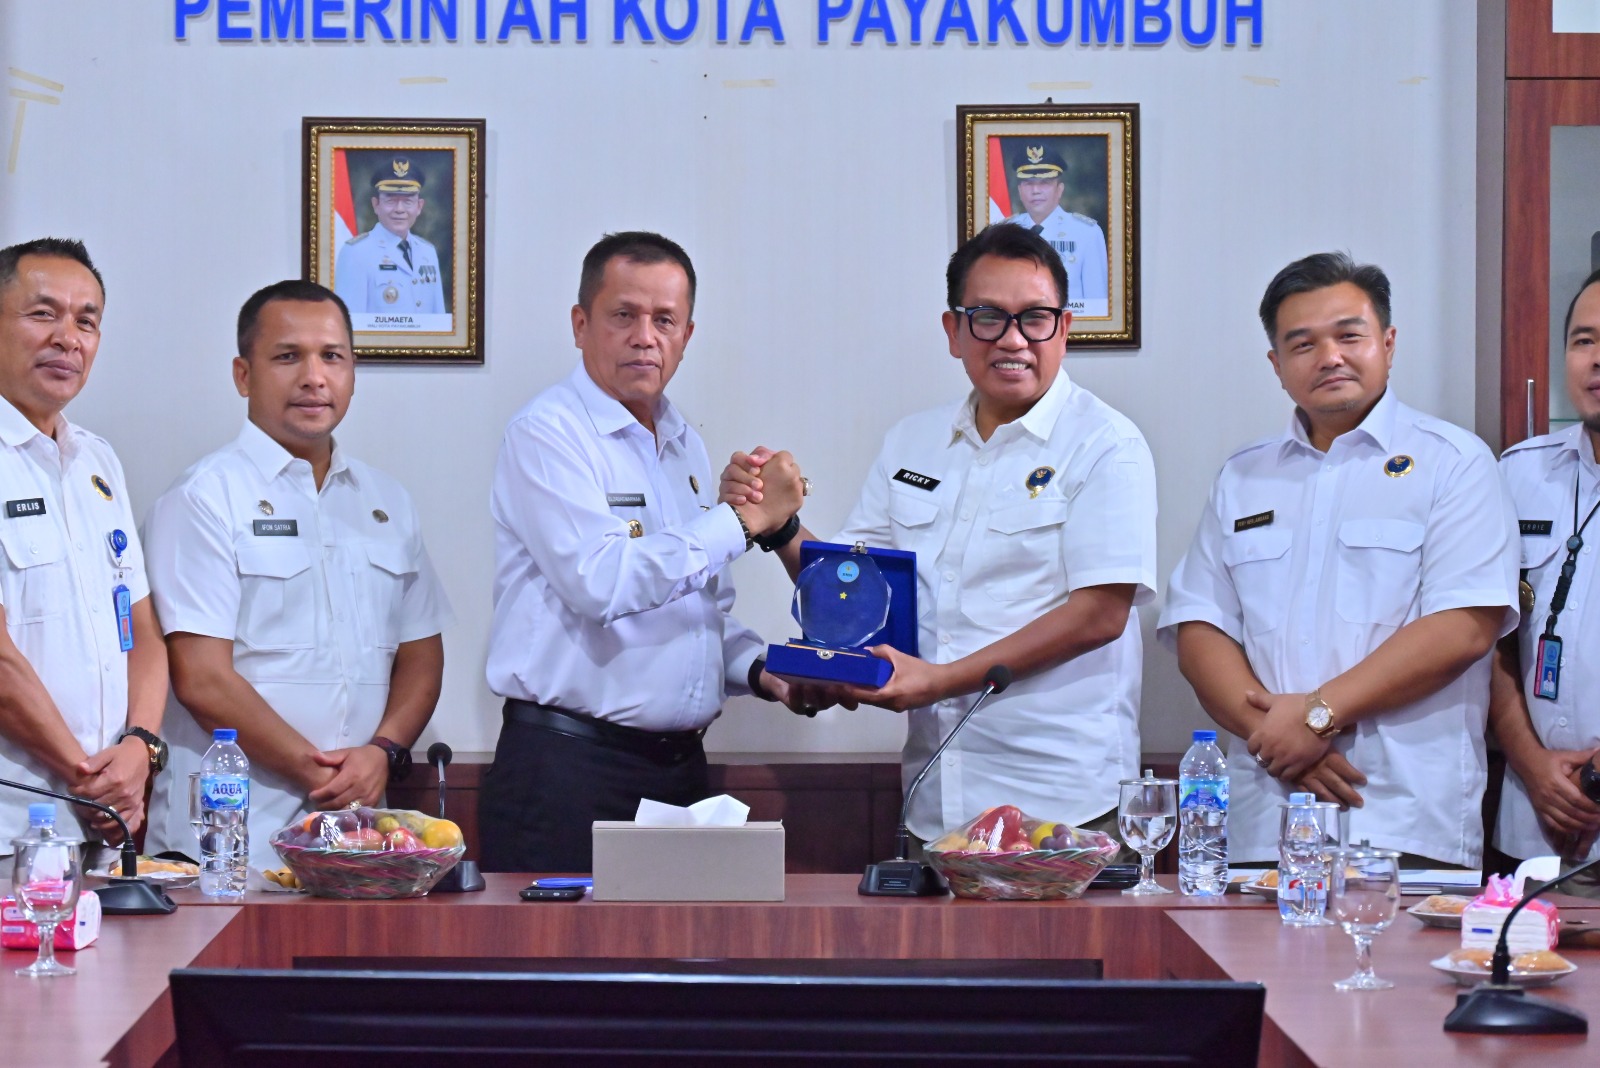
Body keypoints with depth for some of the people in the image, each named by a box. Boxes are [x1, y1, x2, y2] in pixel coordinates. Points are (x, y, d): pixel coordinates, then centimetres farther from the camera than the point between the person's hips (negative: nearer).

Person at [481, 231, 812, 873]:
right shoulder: (547, 433, -7)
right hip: (568, 771, -7)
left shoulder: (686, 446, 18)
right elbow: (600, 581, -22)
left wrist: (761, 670, 6)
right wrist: (745, 521, -15)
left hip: (681, 767, 7)